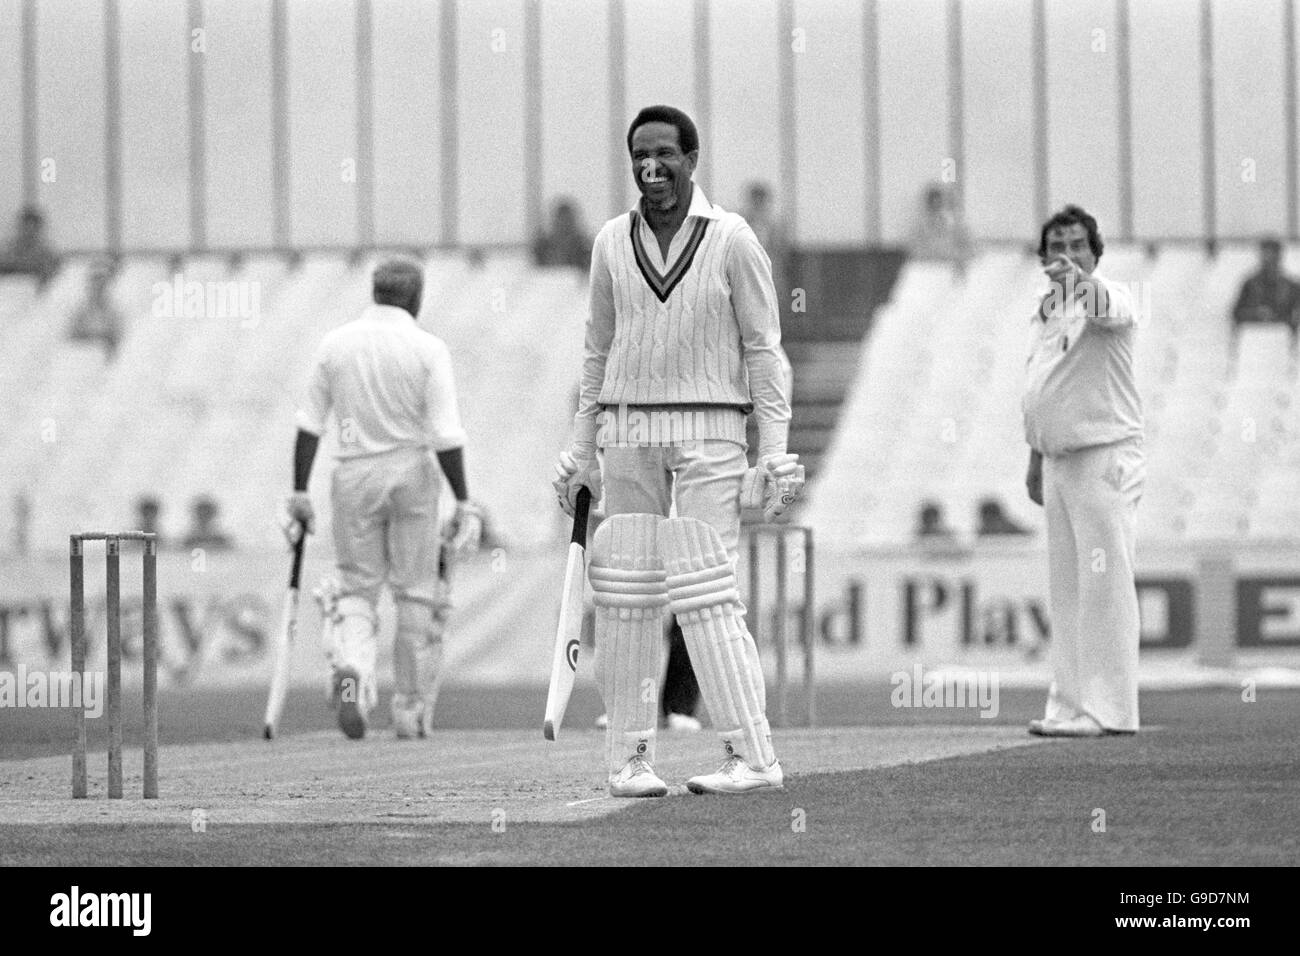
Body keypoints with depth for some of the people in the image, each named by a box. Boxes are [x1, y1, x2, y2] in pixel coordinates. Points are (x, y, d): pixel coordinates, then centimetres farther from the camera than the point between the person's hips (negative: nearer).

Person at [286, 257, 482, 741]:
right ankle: (412, 712, 12)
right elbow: (447, 435, -11)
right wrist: (464, 504, -6)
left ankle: (350, 668, -19)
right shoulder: (427, 349, -6)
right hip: (412, 471, -2)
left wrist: (299, 494, 8)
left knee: (356, 588, 10)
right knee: (417, 594, 9)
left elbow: (309, 425, 3)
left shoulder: (334, 344, 2)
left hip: (354, 475, 2)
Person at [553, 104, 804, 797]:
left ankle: (752, 757, -11)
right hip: (628, 432, 4)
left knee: (703, 593, -12)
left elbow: (762, 347, 0)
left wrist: (774, 450, -7)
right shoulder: (612, 243, 10)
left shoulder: (732, 239, -1)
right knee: (627, 596, 1)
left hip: (708, 431, -4)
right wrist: (579, 451, 13)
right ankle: (628, 758, 5)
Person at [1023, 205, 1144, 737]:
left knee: (1105, 584, -9)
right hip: (1059, 462, 8)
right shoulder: (1044, 313, 15)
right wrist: (1034, 459, 22)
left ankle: (1107, 708, -10)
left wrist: (1080, 280, -54)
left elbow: (1106, 308, -34)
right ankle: (1070, 706, 14)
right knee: (1066, 589, 10)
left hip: (1105, 457, -8)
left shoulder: (1111, 297, -8)